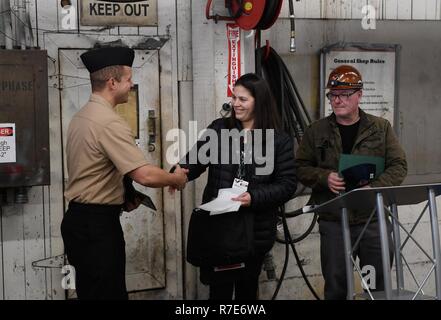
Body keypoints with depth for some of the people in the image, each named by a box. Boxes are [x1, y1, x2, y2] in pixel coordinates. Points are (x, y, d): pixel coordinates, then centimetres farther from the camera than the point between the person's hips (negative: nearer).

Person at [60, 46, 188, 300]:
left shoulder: (82, 116, 10)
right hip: (97, 223, -10)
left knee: (91, 291, 18)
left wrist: (123, 198, 10)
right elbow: (145, 175, -26)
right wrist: (177, 178, -7)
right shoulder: (110, 122, -20)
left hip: (80, 219, 10)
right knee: (108, 293, -2)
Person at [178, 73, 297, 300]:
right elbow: (196, 159, -3)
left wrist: (254, 197, -18)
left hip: (254, 230, 0)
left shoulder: (280, 141, -2)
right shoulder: (218, 129, 4)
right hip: (217, 226, 1)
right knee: (220, 290, 5)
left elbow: (287, 184, -5)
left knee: (248, 289, 16)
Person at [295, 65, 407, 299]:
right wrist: (324, 177, -14)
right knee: (335, 288, 8)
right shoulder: (316, 131, 5)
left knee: (379, 286, 11)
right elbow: (301, 167, 6)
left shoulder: (381, 128, 5)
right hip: (333, 222, 0)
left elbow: (398, 165, 2)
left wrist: (374, 188, -15)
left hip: (374, 220, 0)